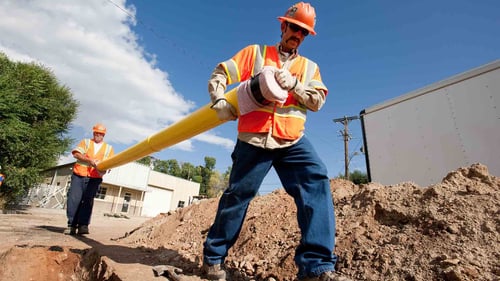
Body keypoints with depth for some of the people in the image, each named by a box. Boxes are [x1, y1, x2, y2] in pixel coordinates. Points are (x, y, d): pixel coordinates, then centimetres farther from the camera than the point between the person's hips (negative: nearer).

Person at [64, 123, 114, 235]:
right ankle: (72, 225, 5)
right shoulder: (85, 142, 12)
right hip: (79, 175, 0)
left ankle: (83, 225, -4)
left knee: (88, 201, -5)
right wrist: (89, 160, -19)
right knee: (74, 199, -4)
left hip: (94, 178, 0)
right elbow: (76, 153, -3)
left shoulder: (109, 148, 13)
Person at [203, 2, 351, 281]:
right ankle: (214, 256, 24)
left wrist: (292, 84, -12)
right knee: (238, 194, 3)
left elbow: (318, 101, 4)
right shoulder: (256, 52, 13)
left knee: (317, 182, -18)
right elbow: (219, 74, 9)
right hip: (253, 139, -2)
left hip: (293, 141, 3)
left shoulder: (309, 67, 19)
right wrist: (219, 101, -8)